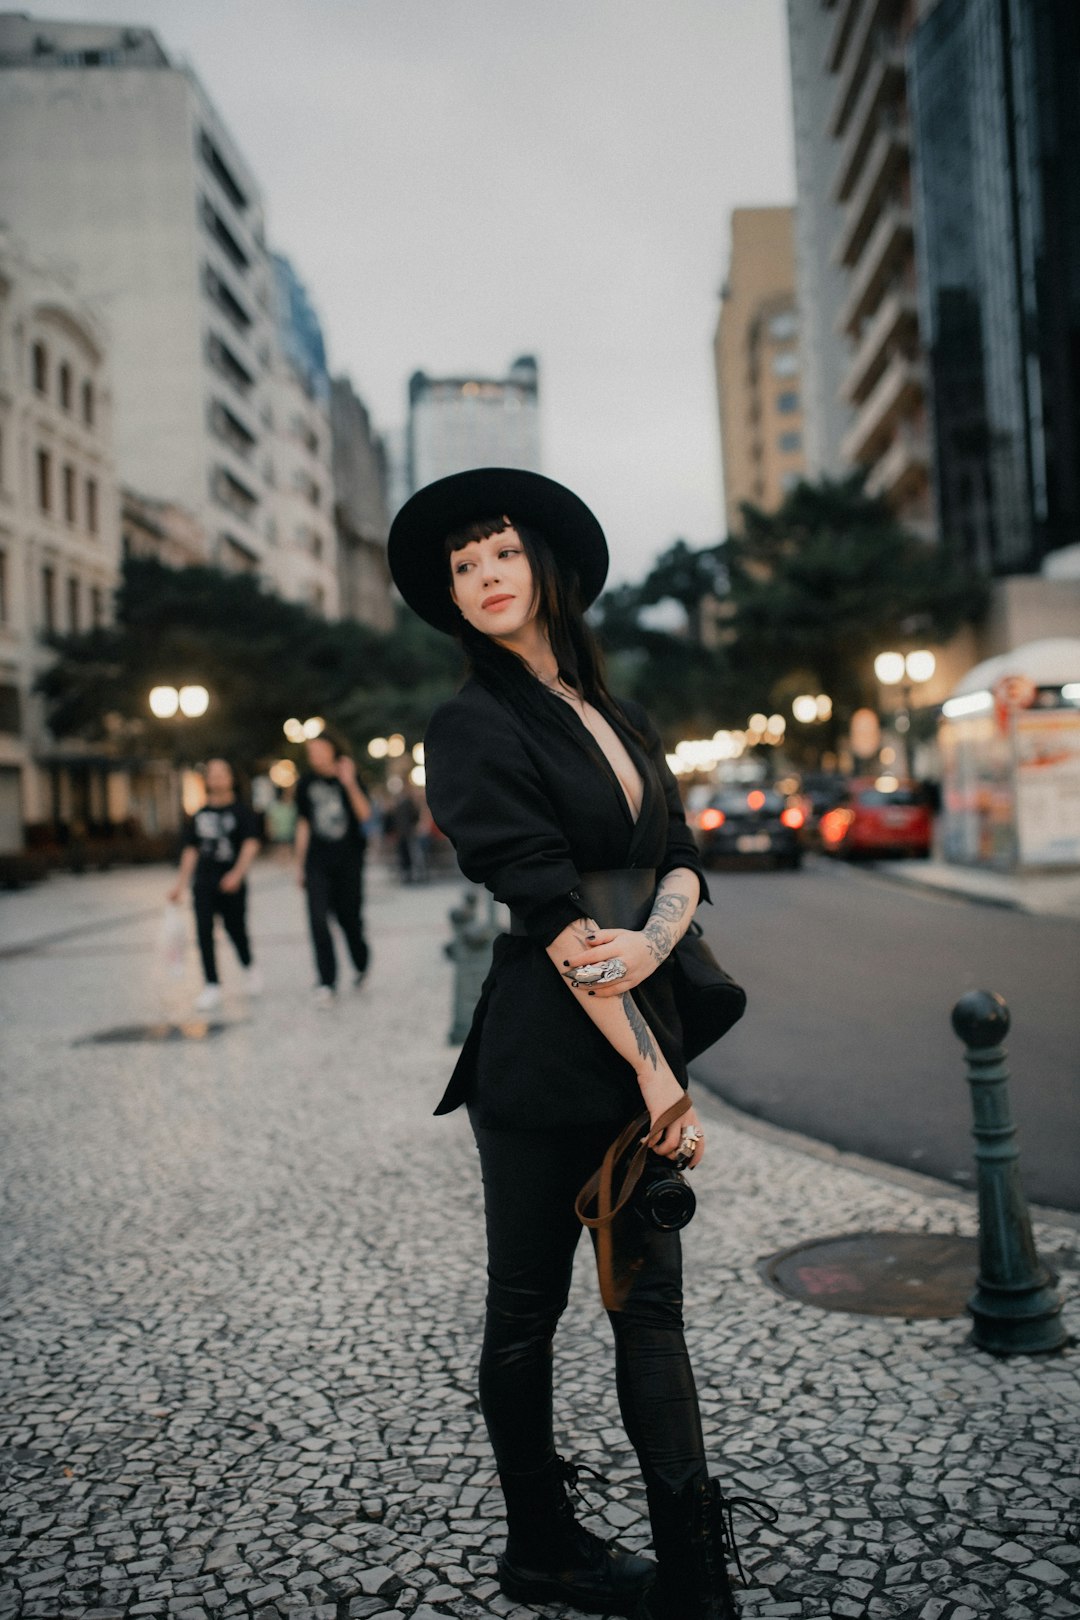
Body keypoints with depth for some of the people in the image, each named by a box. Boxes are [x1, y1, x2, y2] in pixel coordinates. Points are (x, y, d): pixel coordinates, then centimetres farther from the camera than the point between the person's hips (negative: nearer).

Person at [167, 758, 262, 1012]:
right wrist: (180, 884, 13)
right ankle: (211, 987, -2)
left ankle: (249, 967, 36)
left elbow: (250, 845, -12)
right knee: (204, 932, -6)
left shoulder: (241, 812, -2)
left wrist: (237, 873, -27)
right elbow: (191, 850, 16)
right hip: (203, 884, 3)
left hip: (232, 884, -3)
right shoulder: (199, 816, 11)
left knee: (236, 931, 6)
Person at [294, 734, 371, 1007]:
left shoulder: (349, 777, -4)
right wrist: (300, 864, 12)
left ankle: (362, 964, 35)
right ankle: (327, 983, -5)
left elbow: (365, 815, -16)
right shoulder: (306, 783, 3)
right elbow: (303, 824, 11)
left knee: (349, 918, 7)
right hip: (317, 861, 2)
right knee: (318, 920, -9)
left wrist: (350, 784, -28)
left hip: (348, 860, -2)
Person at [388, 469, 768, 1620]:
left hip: (640, 1024, 6)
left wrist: (654, 938, -17)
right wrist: (654, 1071, -17)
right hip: (544, 1051, -6)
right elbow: (551, 912, -15)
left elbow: (681, 857, 7)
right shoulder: (475, 727, -8)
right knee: (527, 1309, 10)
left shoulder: (618, 718, 14)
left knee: (651, 1305, 9)